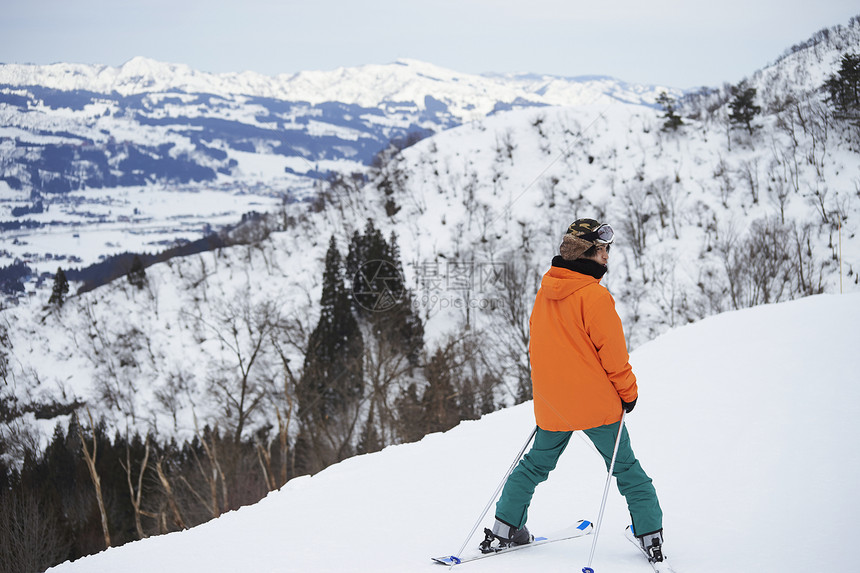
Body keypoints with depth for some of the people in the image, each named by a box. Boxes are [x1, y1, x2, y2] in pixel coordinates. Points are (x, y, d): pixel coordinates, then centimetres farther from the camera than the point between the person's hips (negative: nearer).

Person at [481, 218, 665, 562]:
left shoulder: (544, 291, 4)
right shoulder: (594, 294, -17)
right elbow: (612, 352, -14)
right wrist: (628, 392, 0)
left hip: (551, 405, 6)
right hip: (596, 403, -5)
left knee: (536, 463, 20)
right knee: (626, 468, 6)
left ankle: (504, 528, 18)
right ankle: (651, 537, 5)